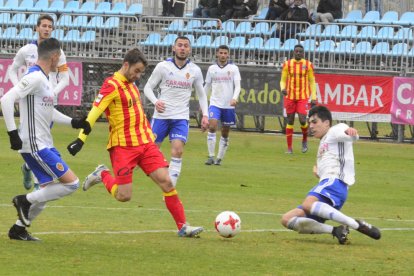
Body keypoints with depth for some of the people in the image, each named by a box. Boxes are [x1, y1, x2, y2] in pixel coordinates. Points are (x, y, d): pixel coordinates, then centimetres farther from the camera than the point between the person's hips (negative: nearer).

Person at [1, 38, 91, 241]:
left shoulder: (43, 79, 15)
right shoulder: (35, 77, -15)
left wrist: (74, 123, 21)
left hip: (43, 145, 10)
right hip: (35, 146, -10)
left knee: (48, 190, 17)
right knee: (71, 183, -11)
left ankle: (18, 229, 21)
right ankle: (26, 200, -3)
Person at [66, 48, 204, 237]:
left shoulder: (131, 85, 16)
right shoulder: (111, 85, -10)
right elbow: (94, 113, -16)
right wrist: (81, 139, -22)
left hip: (145, 143, 7)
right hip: (123, 147, -7)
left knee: (166, 181, -6)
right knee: (124, 196, -9)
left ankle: (182, 226, -2)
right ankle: (102, 175, 21)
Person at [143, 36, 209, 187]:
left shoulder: (195, 70, 4)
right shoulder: (163, 66, -2)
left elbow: (201, 94, 15)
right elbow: (148, 87, 2)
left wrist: (205, 115, 3)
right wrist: (155, 101, -18)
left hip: (181, 118, 1)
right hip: (161, 116, -1)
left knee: (177, 151, -15)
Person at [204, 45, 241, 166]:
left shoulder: (233, 68, 1)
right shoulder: (212, 69, 7)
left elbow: (237, 86, -5)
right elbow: (207, 86, 16)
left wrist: (234, 98, -23)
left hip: (228, 106, 0)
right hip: (215, 103, 0)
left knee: (225, 133, 5)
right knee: (212, 127, -19)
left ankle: (219, 158, 15)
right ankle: (211, 156, -16)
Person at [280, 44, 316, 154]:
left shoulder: (308, 65, 2)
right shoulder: (287, 64, 4)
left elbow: (312, 82, 6)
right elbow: (283, 80, 8)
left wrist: (313, 97, 2)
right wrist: (283, 88, -14)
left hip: (303, 97, -1)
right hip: (290, 96, 1)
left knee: (302, 120, -13)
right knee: (290, 121, 2)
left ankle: (305, 140, 15)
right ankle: (289, 147, 8)